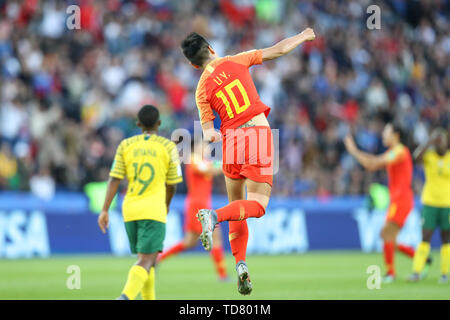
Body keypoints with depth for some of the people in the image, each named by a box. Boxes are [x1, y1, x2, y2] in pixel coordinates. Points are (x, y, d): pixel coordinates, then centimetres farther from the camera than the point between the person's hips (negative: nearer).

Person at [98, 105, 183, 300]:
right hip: (154, 210, -4)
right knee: (146, 261, -10)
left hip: (130, 210, 4)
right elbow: (171, 185, 5)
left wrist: (105, 210, 0)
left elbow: (114, 179, -1)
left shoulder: (125, 145, 6)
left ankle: (149, 299, 22)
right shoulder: (168, 147, -1)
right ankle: (126, 297, -32)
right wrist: (166, 206, 25)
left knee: (147, 260, 19)